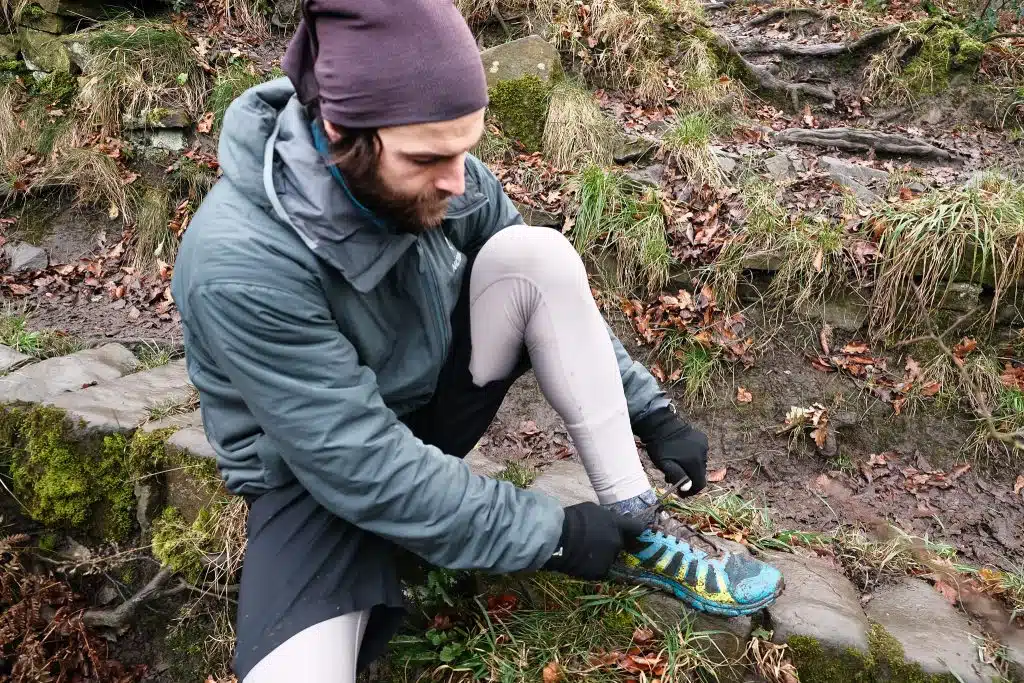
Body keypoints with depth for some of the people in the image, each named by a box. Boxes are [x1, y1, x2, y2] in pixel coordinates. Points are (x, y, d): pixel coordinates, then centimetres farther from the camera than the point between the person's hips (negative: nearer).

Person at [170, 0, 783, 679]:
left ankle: (635, 536, -11)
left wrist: (653, 412, -5)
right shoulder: (239, 265, -33)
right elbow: (365, 468, -30)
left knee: (537, 255, -21)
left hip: (433, 400, 6)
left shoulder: (439, 175, -14)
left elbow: (554, 297, 0)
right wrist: (551, 533, -23)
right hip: (320, 480, -5)